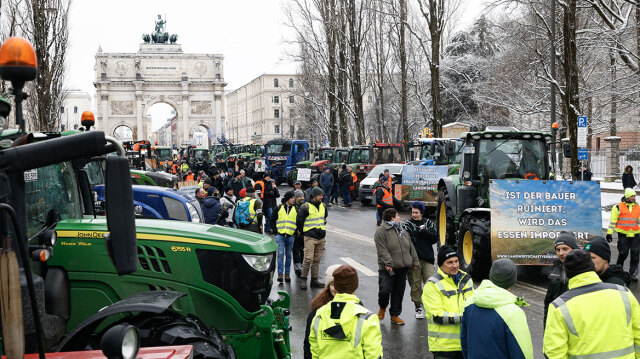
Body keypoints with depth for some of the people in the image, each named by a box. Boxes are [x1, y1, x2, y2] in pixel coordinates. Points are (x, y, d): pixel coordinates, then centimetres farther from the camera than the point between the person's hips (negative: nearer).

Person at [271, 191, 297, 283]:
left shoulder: (295, 210, 9)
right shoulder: (279, 208, 4)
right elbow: (272, 220, 10)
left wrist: (295, 231, 1)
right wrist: (275, 230, 0)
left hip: (290, 236, 2)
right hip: (280, 235, -2)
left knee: (288, 255, 8)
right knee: (280, 254, -9)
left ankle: (287, 274, 15)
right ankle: (280, 274, -9)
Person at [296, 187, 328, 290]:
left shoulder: (323, 206, 12)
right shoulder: (306, 207, -8)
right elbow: (299, 221, -1)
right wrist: (304, 232, 6)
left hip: (321, 238, 6)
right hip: (310, 238, -6)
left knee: (317, 260, 8)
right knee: (308, 259, -12)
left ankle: (314, 280, 14)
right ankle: (303, 279, 0)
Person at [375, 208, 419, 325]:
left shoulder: (403, 231, 19)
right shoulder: (382, 231, -6)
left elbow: (411, 248, 22)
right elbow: (382, 250, -14)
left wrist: (415, 262, 16)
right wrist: (388, 263, -22)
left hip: (402, 268, 7)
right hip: (387, 269, -6)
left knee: (399, 292, 8)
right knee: (385, 290, -14)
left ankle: (395, 315, 19)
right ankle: (382, 307, 17)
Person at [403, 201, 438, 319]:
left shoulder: (428, 223, 11)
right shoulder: (408, 224, 5)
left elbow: (435, 237, -1)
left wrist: (423, 231, -11)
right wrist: (419, 230, -13)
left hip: (427, 257, 1)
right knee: (415, 284, 1)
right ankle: (418, 307, 14)